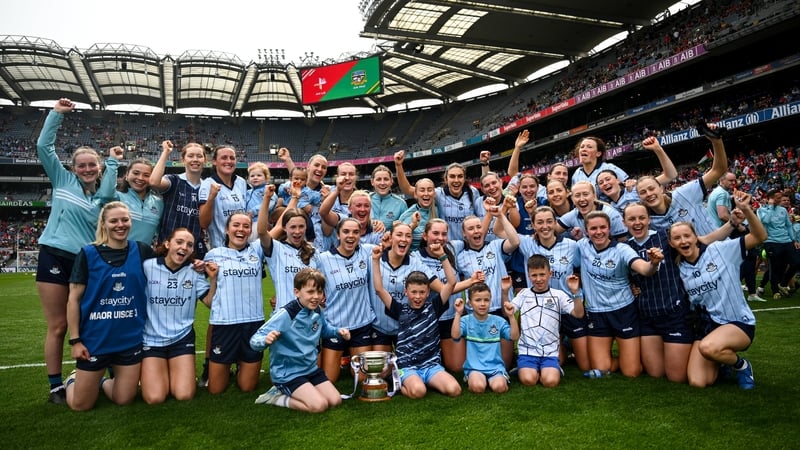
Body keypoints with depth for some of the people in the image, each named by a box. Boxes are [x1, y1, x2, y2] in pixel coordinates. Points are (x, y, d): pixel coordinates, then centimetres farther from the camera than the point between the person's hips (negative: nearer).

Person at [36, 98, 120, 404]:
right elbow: (43, 146, 1)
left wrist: (113, 162, -11)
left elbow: (106, 193, -15)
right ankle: (56, 385, 11)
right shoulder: (63, 180, 7)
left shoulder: (102, 193, 9)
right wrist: (56, 114, -2)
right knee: (58, 326, 1)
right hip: (55, 256, -2)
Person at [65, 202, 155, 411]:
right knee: (81, 405, 10)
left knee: (125, 400, 10)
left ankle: (104, 381, 41)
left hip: (131, 339, 2)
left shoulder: (142, 251, 0)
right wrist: (74, 340, -8)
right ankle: (73, 380, 42)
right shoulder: (88, 254, -6)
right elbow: (74, 299, -4)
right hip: (94, 339, -2)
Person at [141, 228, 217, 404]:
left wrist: (213, 278, -13)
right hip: (151, 339, -1)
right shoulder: (148, 266, -7)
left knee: (184, 396, -9)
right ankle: (150, 374, 23)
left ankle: (174, 372, 23)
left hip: (182, 338, 1)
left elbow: (210, 303, -1)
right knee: (155, 398, -10)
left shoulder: (194, 272, -1)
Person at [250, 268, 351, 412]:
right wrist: (266, 340, -50)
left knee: (335, 401, 3)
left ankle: (288, 392, 18)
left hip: (311, 368, 8)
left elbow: (324, 329, 22)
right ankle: (278, 398, 2)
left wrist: (338, 331, 0)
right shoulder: (285, 315, -24)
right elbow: (254, 341, -26)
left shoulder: (317, 311, -2)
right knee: (319, 405, -21)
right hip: (287, 373, -8)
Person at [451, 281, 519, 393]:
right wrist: (458, 314, -24)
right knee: (478, 387, -31)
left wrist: (511, 316, -15)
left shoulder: (498, 321, 5)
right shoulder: (466, 321, -1)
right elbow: (455, 335, -18)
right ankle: (471, 379, 1)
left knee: (499, 387, -28)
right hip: (474, 367, -1)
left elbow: (514, 337, -4)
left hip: (496, 366, 2)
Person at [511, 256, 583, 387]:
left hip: (550, 351, 0)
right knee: (528, 380, -24)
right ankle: (525, 369, 9)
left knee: (551, 381, -24)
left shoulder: (558, 295, 5)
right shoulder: (523, 294, 9)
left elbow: (578, 314, -5)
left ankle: (553, 369, 9)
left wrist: (575, 292, -19)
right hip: (527, 350, 0)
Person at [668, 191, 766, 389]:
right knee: (697, 382, -11)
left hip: (738, 322, -4)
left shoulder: (720, 250, -6)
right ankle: (720, 362, 23)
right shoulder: (679, 269, 5)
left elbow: (760, 236, -10)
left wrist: (745, 209, -26)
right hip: (706, 326, 4)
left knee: (708, 347, -37)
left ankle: (741, 365, -2)